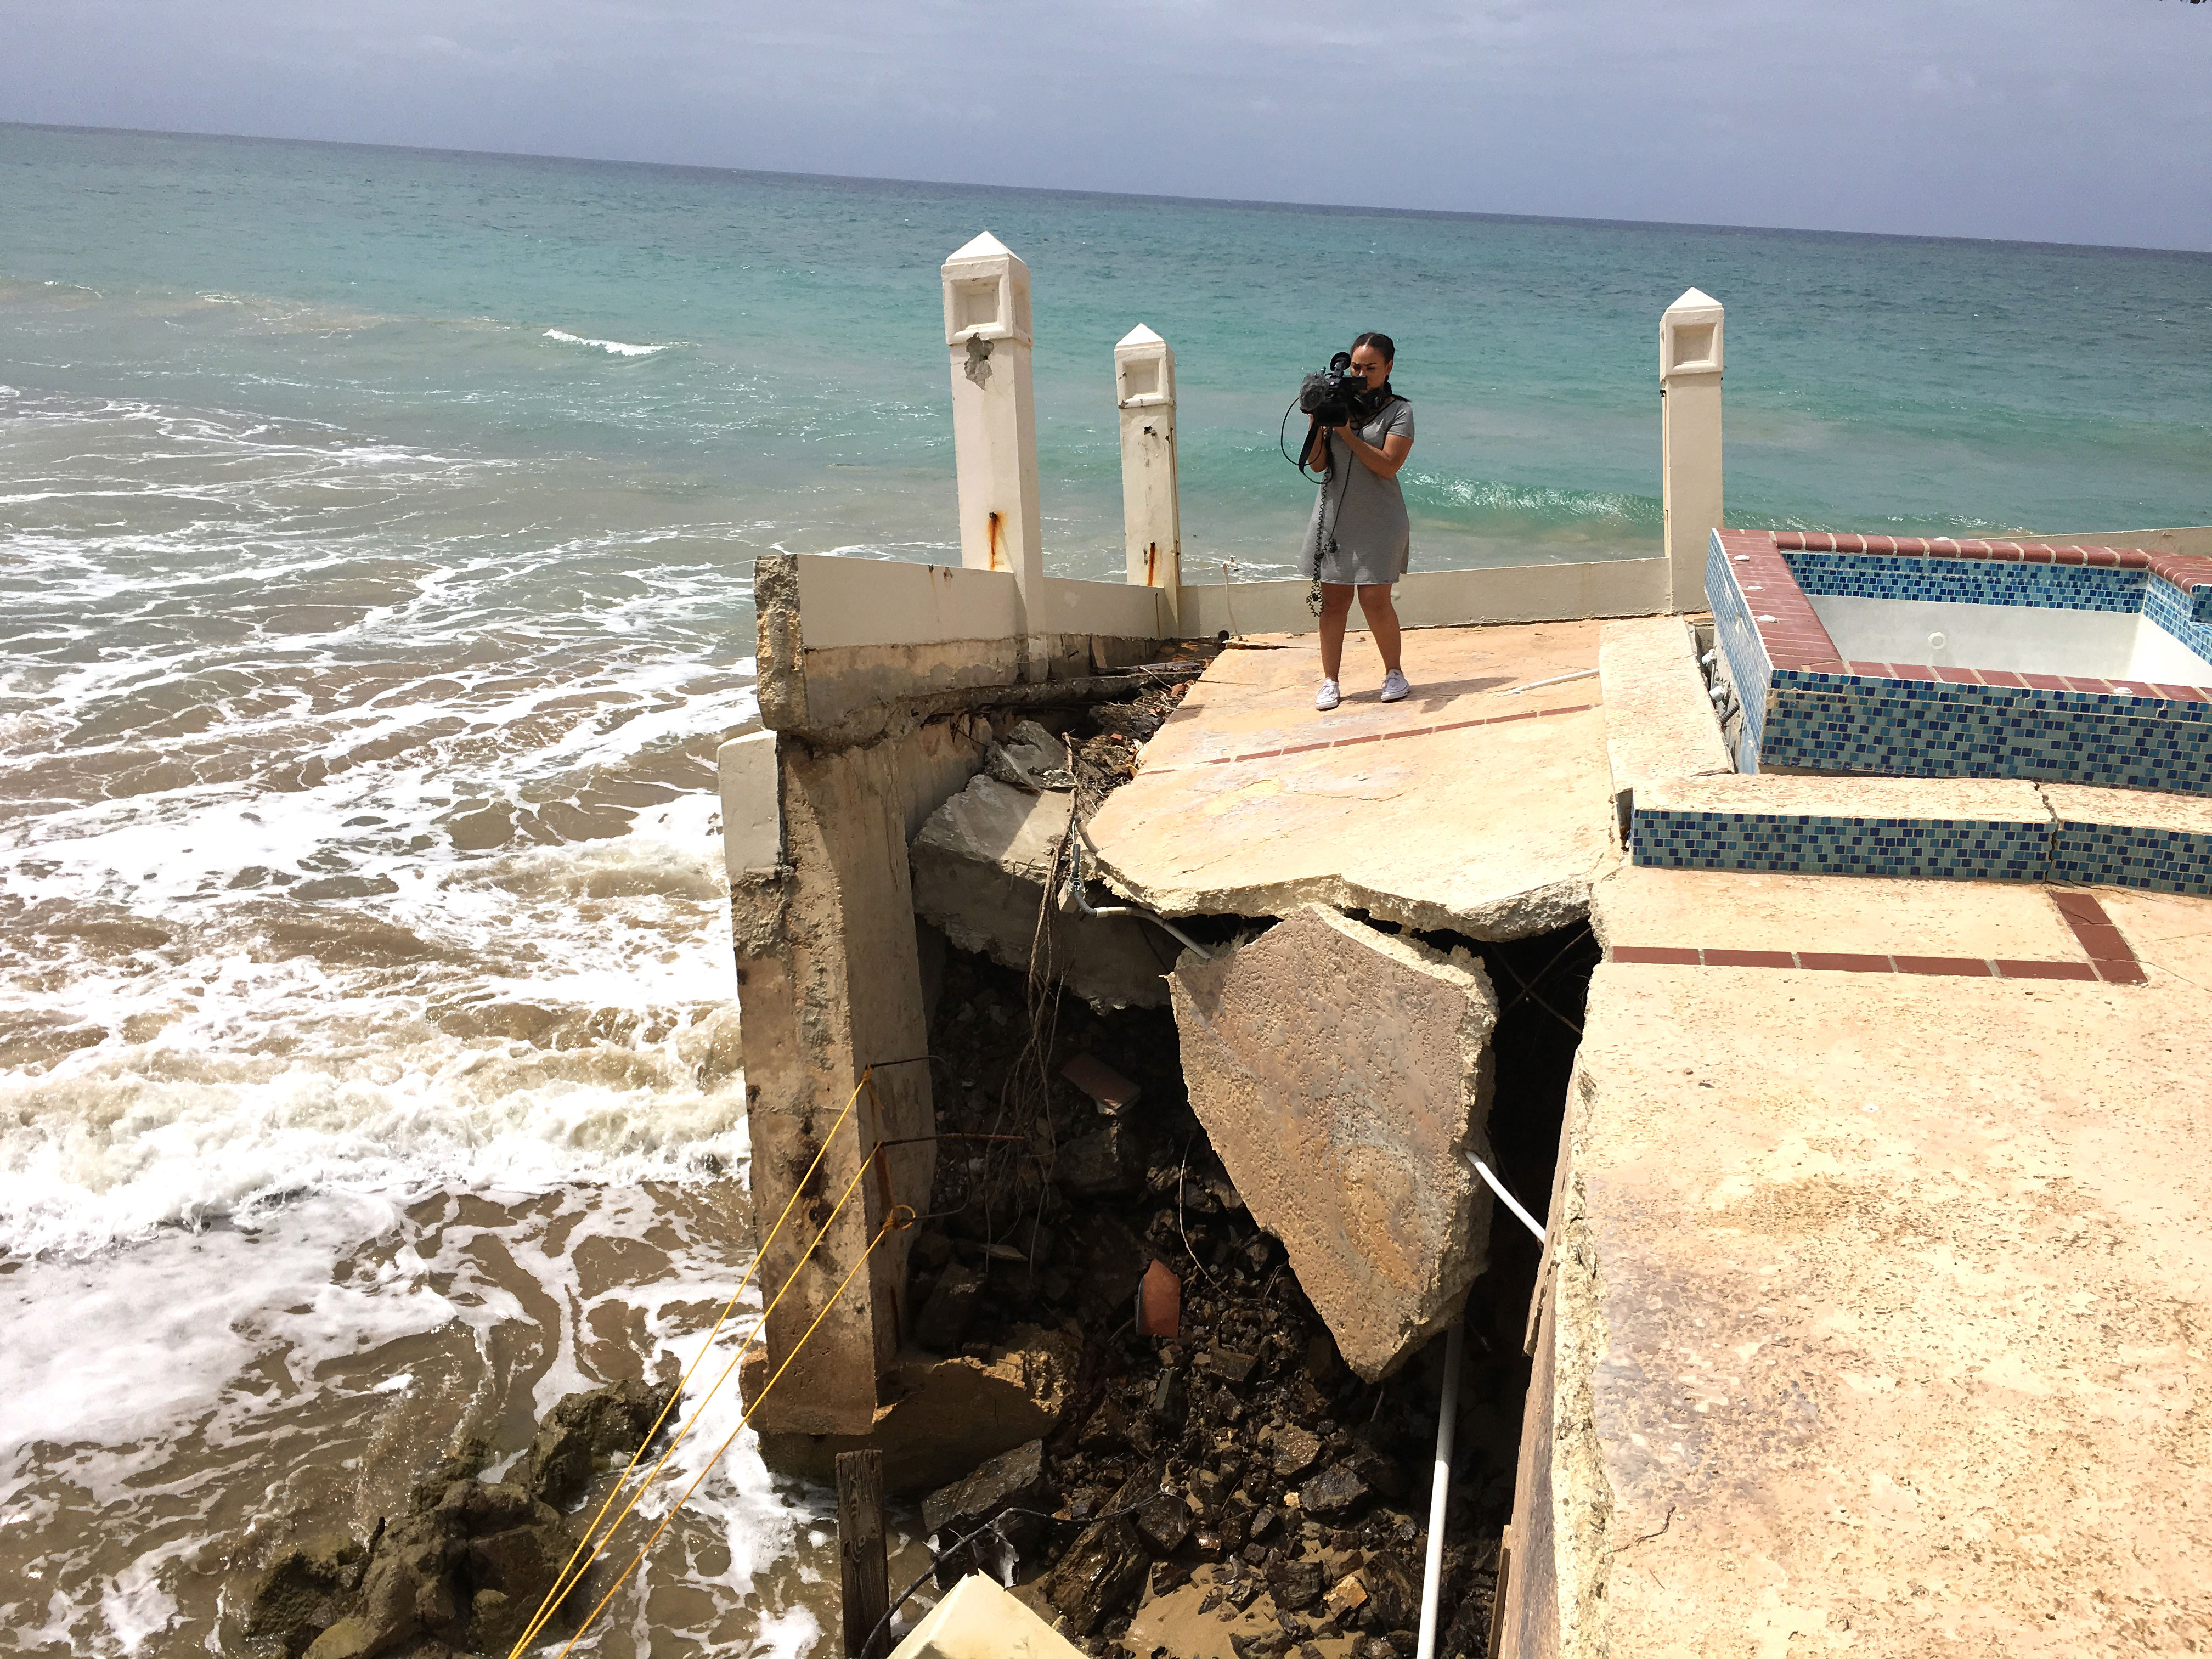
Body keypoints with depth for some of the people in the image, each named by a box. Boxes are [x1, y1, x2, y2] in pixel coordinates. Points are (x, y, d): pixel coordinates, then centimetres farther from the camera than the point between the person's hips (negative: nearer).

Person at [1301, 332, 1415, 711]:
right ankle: (1330, 681, 9)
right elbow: (1317, 464, 4)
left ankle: (1394, 673, 13)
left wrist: (1346, 432, -17)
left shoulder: (1399, 411, -1)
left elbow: (1388, 466, -15)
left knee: (1375, 599, -6)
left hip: (1378, 522, -3)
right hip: (1334, 517, 3)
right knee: (1333, 599, 2)